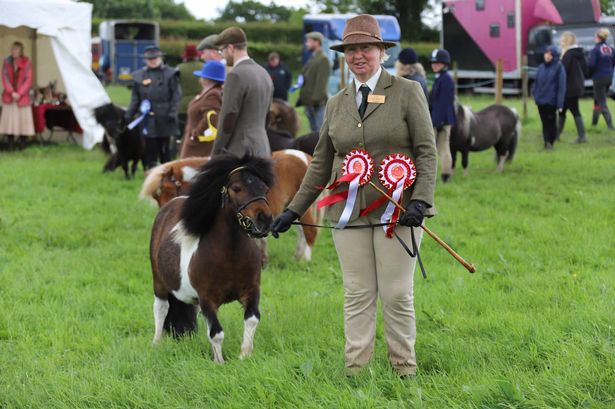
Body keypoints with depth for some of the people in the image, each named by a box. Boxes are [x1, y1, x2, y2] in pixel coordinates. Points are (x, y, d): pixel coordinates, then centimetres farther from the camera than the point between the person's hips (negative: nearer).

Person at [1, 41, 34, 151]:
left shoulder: (26, 63, -2)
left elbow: (28, 80, -4)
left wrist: (19, 93, -13)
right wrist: (12, 92, -13)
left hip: (23, 96, -1)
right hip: (9, 96, 1)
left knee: (23, 119, -2)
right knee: (10, 120, -2)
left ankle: (22, 144, 4)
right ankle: (11, 144, 2)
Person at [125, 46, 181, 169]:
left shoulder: (170, 74, 1)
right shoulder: (139, 76, 8)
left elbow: (176, 96, -1)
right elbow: (135, 98, 11)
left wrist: (172, 113, -11)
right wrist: (129, 114, 4)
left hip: (164, 118, -2)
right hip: (148, 120, 2)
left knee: (164, 149, 4)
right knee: (150, 149, 2)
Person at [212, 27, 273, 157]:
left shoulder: (236, 75, -13)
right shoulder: (264, 73, 14)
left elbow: (228, 119, -14)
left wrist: (215, 154, -7)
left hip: (240, 152, -9)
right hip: (262, 149, 9)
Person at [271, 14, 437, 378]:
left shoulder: (407, 92, 3)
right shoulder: (336, 105, 14)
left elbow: (426, 151, -2)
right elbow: (321, 164, 18)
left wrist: (420, 199, -15)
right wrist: (293, 210, 14)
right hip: (349, 211, 3)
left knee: (397, 294, -2)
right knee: (358, 295, 3)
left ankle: (405, 369, 8)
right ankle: (355, 371, 6)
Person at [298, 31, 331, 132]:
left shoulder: (323, 60, -9)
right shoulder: (312, 59, 18)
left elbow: (321, 82, -16)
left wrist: (316, 99, -21)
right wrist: (302, 98, 12)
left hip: (317, 102, -9)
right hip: (309, 101, 9)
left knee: (320, 131, -9)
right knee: (314, 131, 12)